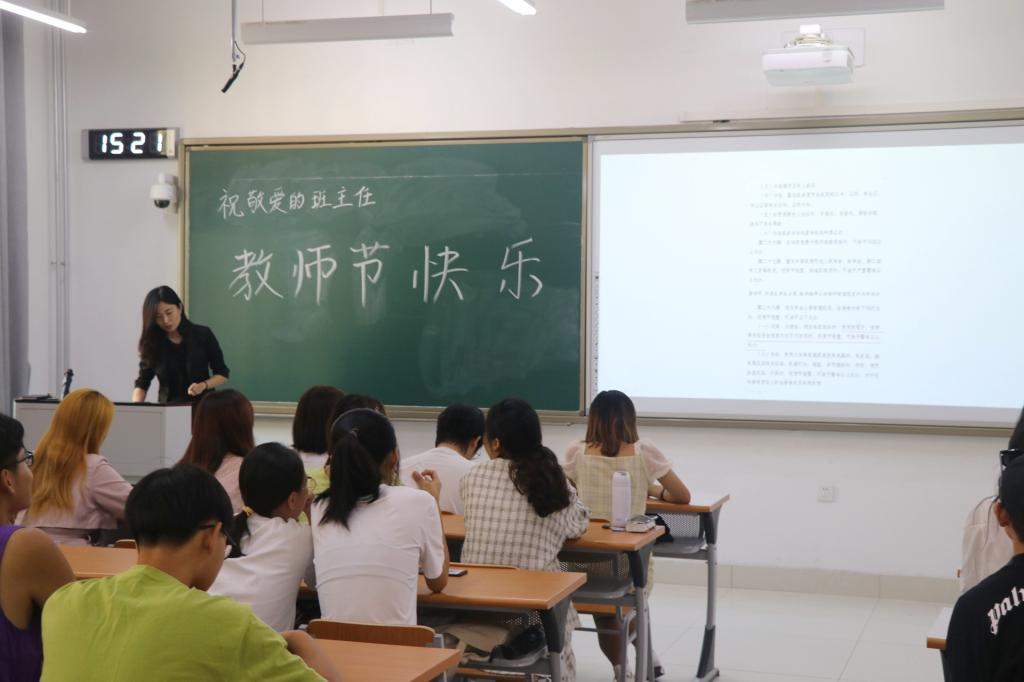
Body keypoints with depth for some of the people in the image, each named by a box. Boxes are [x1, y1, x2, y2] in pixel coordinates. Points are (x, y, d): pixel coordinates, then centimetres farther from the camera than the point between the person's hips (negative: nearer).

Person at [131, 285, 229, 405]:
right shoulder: (152, 343, 3)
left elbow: (222, 373, 6)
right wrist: (136, 407, -13)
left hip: (202, 405, -2)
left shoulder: (203, 335, 0)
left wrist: (204, 385, -13)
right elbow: (142, 383, 6)